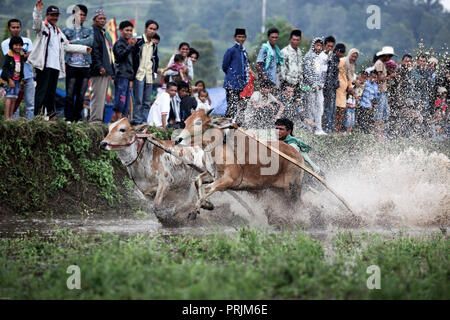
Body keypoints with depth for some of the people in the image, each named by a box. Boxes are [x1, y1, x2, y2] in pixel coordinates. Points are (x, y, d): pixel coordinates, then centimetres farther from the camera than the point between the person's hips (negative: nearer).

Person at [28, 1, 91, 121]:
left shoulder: (59, 32, 28)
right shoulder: (42, 27, 5)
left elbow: (67, 46, 34)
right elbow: (37, 22, -18)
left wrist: (84, 49, 35)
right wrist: (38, 10, -37)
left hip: (56, 66, 7)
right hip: (44, 65, -7)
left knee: (51, 91, 9)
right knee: (42, 90, -12)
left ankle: (51, 113, 17)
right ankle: (38, 114, -14)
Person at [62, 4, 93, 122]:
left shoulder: (89, 31, 13)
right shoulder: (67, 30, 11)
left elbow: (90, 41, -7)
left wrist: (73, 42, -10)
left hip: (85, 67, 2)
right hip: (72, 66, -2)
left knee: (81, 95, 2)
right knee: (70, 94, -7)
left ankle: (77, 119, 9)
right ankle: (68, 119, -6)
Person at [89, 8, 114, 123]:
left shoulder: (103, 33, 22)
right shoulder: (93, 32, -9)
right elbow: (94, 50, -18)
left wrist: (111, 69, 20)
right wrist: (99, 66, -24)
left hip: (105, 70, 10)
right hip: (99, 70, -10)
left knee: (102, 96, 10)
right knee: (98, 95, -10)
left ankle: (99, 119, 13)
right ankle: (95, 119, -9)